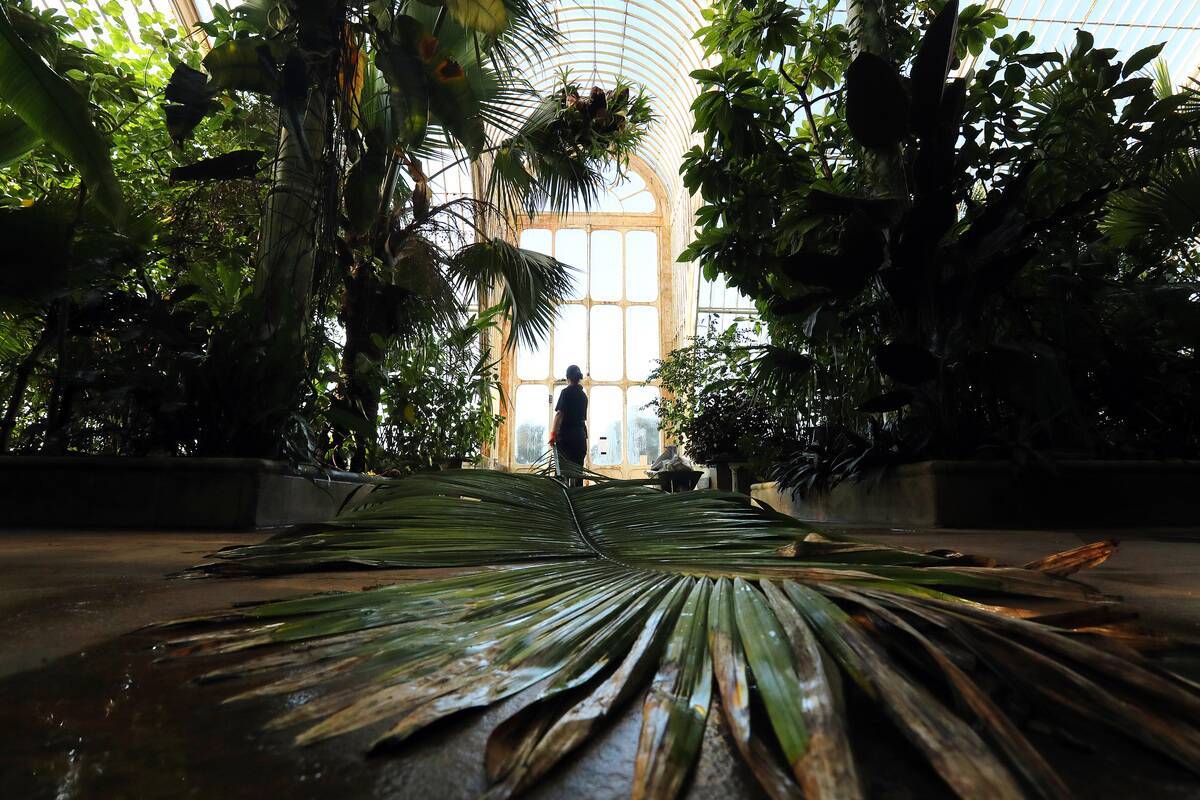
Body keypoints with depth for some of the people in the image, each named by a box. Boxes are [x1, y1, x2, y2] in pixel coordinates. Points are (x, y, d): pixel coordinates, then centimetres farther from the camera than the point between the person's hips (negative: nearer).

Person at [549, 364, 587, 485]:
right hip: (581, 435, 6)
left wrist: (553, 433, -17)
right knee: (578, 469, 8)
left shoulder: (567, 392, -6)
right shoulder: (583, 395, 13)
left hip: (566, 434, -6)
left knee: (563, 470, -6)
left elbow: (559, 414, -15)